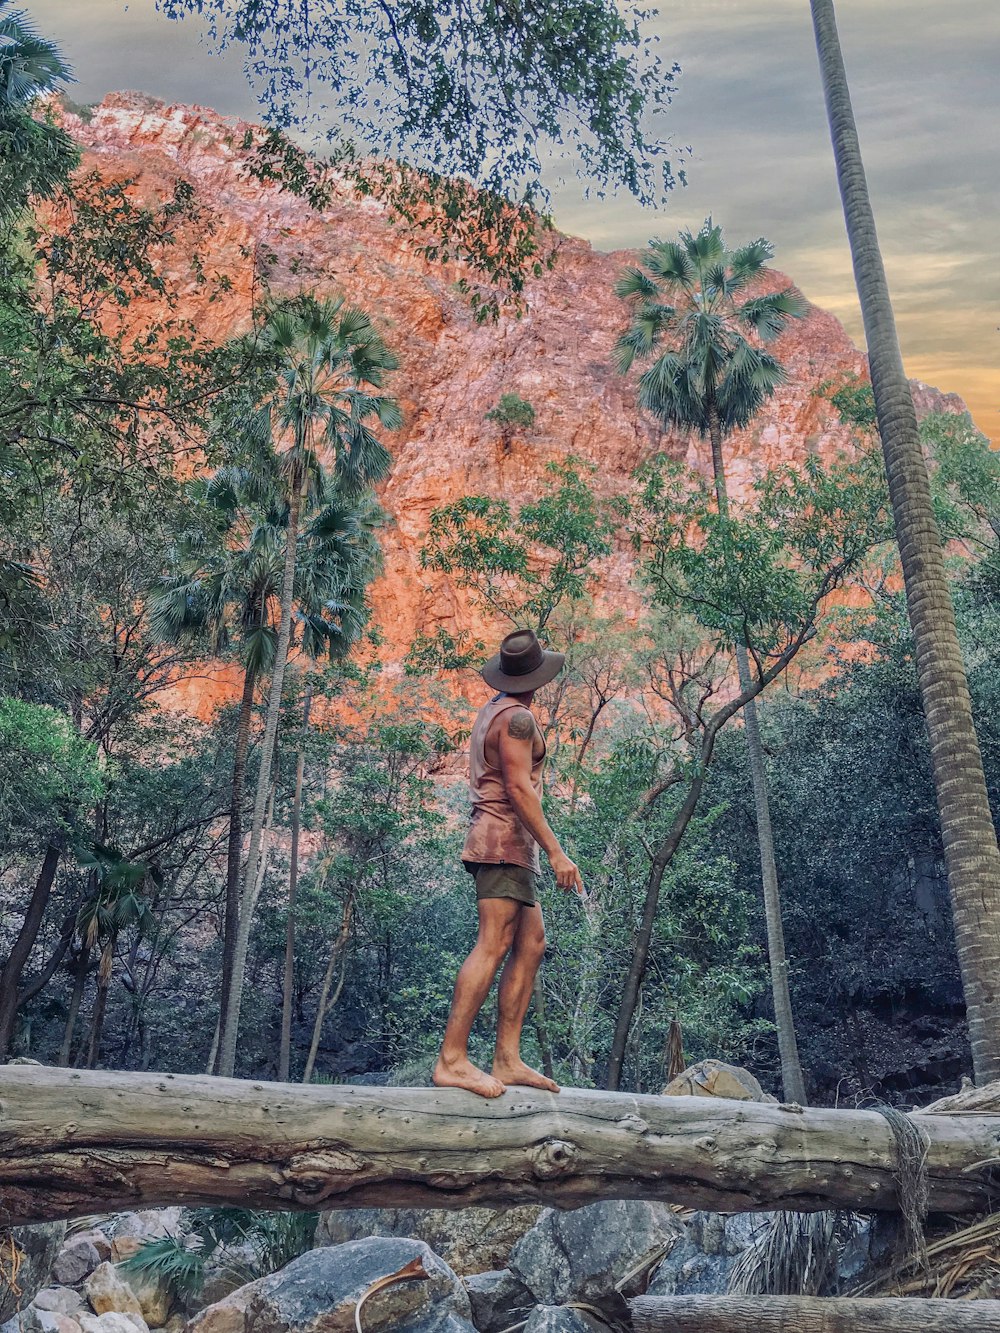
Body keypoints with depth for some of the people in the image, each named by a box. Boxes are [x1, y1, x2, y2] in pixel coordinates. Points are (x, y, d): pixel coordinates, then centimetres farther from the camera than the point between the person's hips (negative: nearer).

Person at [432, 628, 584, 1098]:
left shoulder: (490, 712, 20)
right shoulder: (518, 717, -10)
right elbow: (518, 789, -19)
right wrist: (556, 851, -20)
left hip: (509, 847, 10)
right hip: (506, 841, -10)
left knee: (530, 945, 7)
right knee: (492, 948, -13)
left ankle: (507, 1059, 3)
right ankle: (451, 1060, -15)